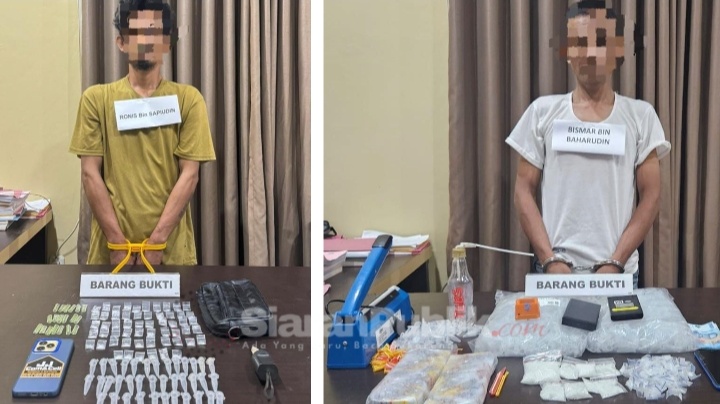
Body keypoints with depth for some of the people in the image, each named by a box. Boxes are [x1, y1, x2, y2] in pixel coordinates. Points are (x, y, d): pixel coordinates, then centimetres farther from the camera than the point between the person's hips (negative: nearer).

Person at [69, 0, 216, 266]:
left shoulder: (187, 99, 1)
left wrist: (157, 241, -12)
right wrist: (117, 241, -10)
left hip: (171, 248, 0)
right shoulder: (97, 99, 3)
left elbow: (189, 174, -4)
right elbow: (90, 173, -2)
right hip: (111, 246, 0)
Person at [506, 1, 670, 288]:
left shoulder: (640, 116, 3)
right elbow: (524, 191, 2)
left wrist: (615, 263, -9)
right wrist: (550, 260, -8)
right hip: (555, 269, 0)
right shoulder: (543, 112, 3)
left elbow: (650, 196, 0)